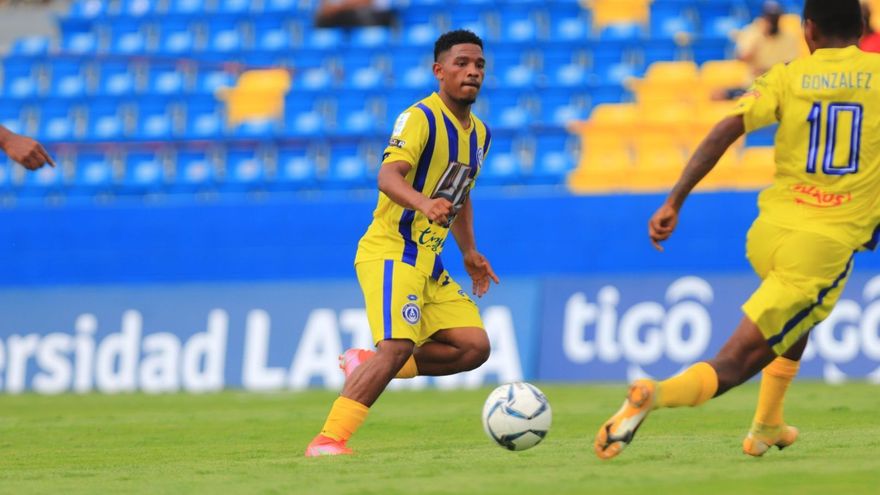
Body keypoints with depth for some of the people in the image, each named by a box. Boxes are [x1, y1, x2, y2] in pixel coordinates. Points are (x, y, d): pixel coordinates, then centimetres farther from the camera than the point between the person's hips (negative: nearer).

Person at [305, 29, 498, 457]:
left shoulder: (479, 134, 14)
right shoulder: (420, 118, -12)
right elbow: (388, 176, -28)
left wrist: (469, 252, 23)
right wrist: (423, 204, -47)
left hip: (428, 262, 8)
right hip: (390, 251, -8)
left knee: (474, 346, -2)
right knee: (398, 346, -24)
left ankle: (366, 365, 9)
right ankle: (328, 440, -23)